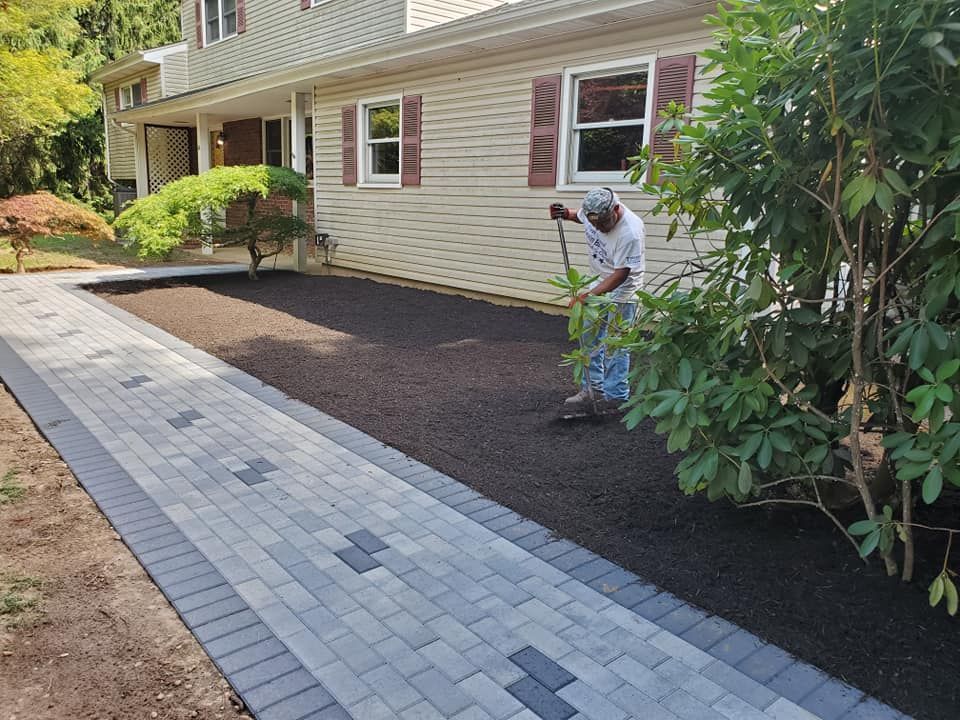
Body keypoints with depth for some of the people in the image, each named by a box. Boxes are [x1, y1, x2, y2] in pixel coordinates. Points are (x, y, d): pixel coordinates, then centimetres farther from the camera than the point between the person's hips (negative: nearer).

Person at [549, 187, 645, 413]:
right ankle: (593, 389, 23)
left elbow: (621, 274, -30)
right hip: (598, 282, 8)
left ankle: (615, 398, 6)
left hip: (622, 291, -7)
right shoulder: (590, 209, -11)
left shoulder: (630, 232, -32)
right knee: (589, 339, 12)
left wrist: (589, 295, -35)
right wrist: (567, 214, -3)